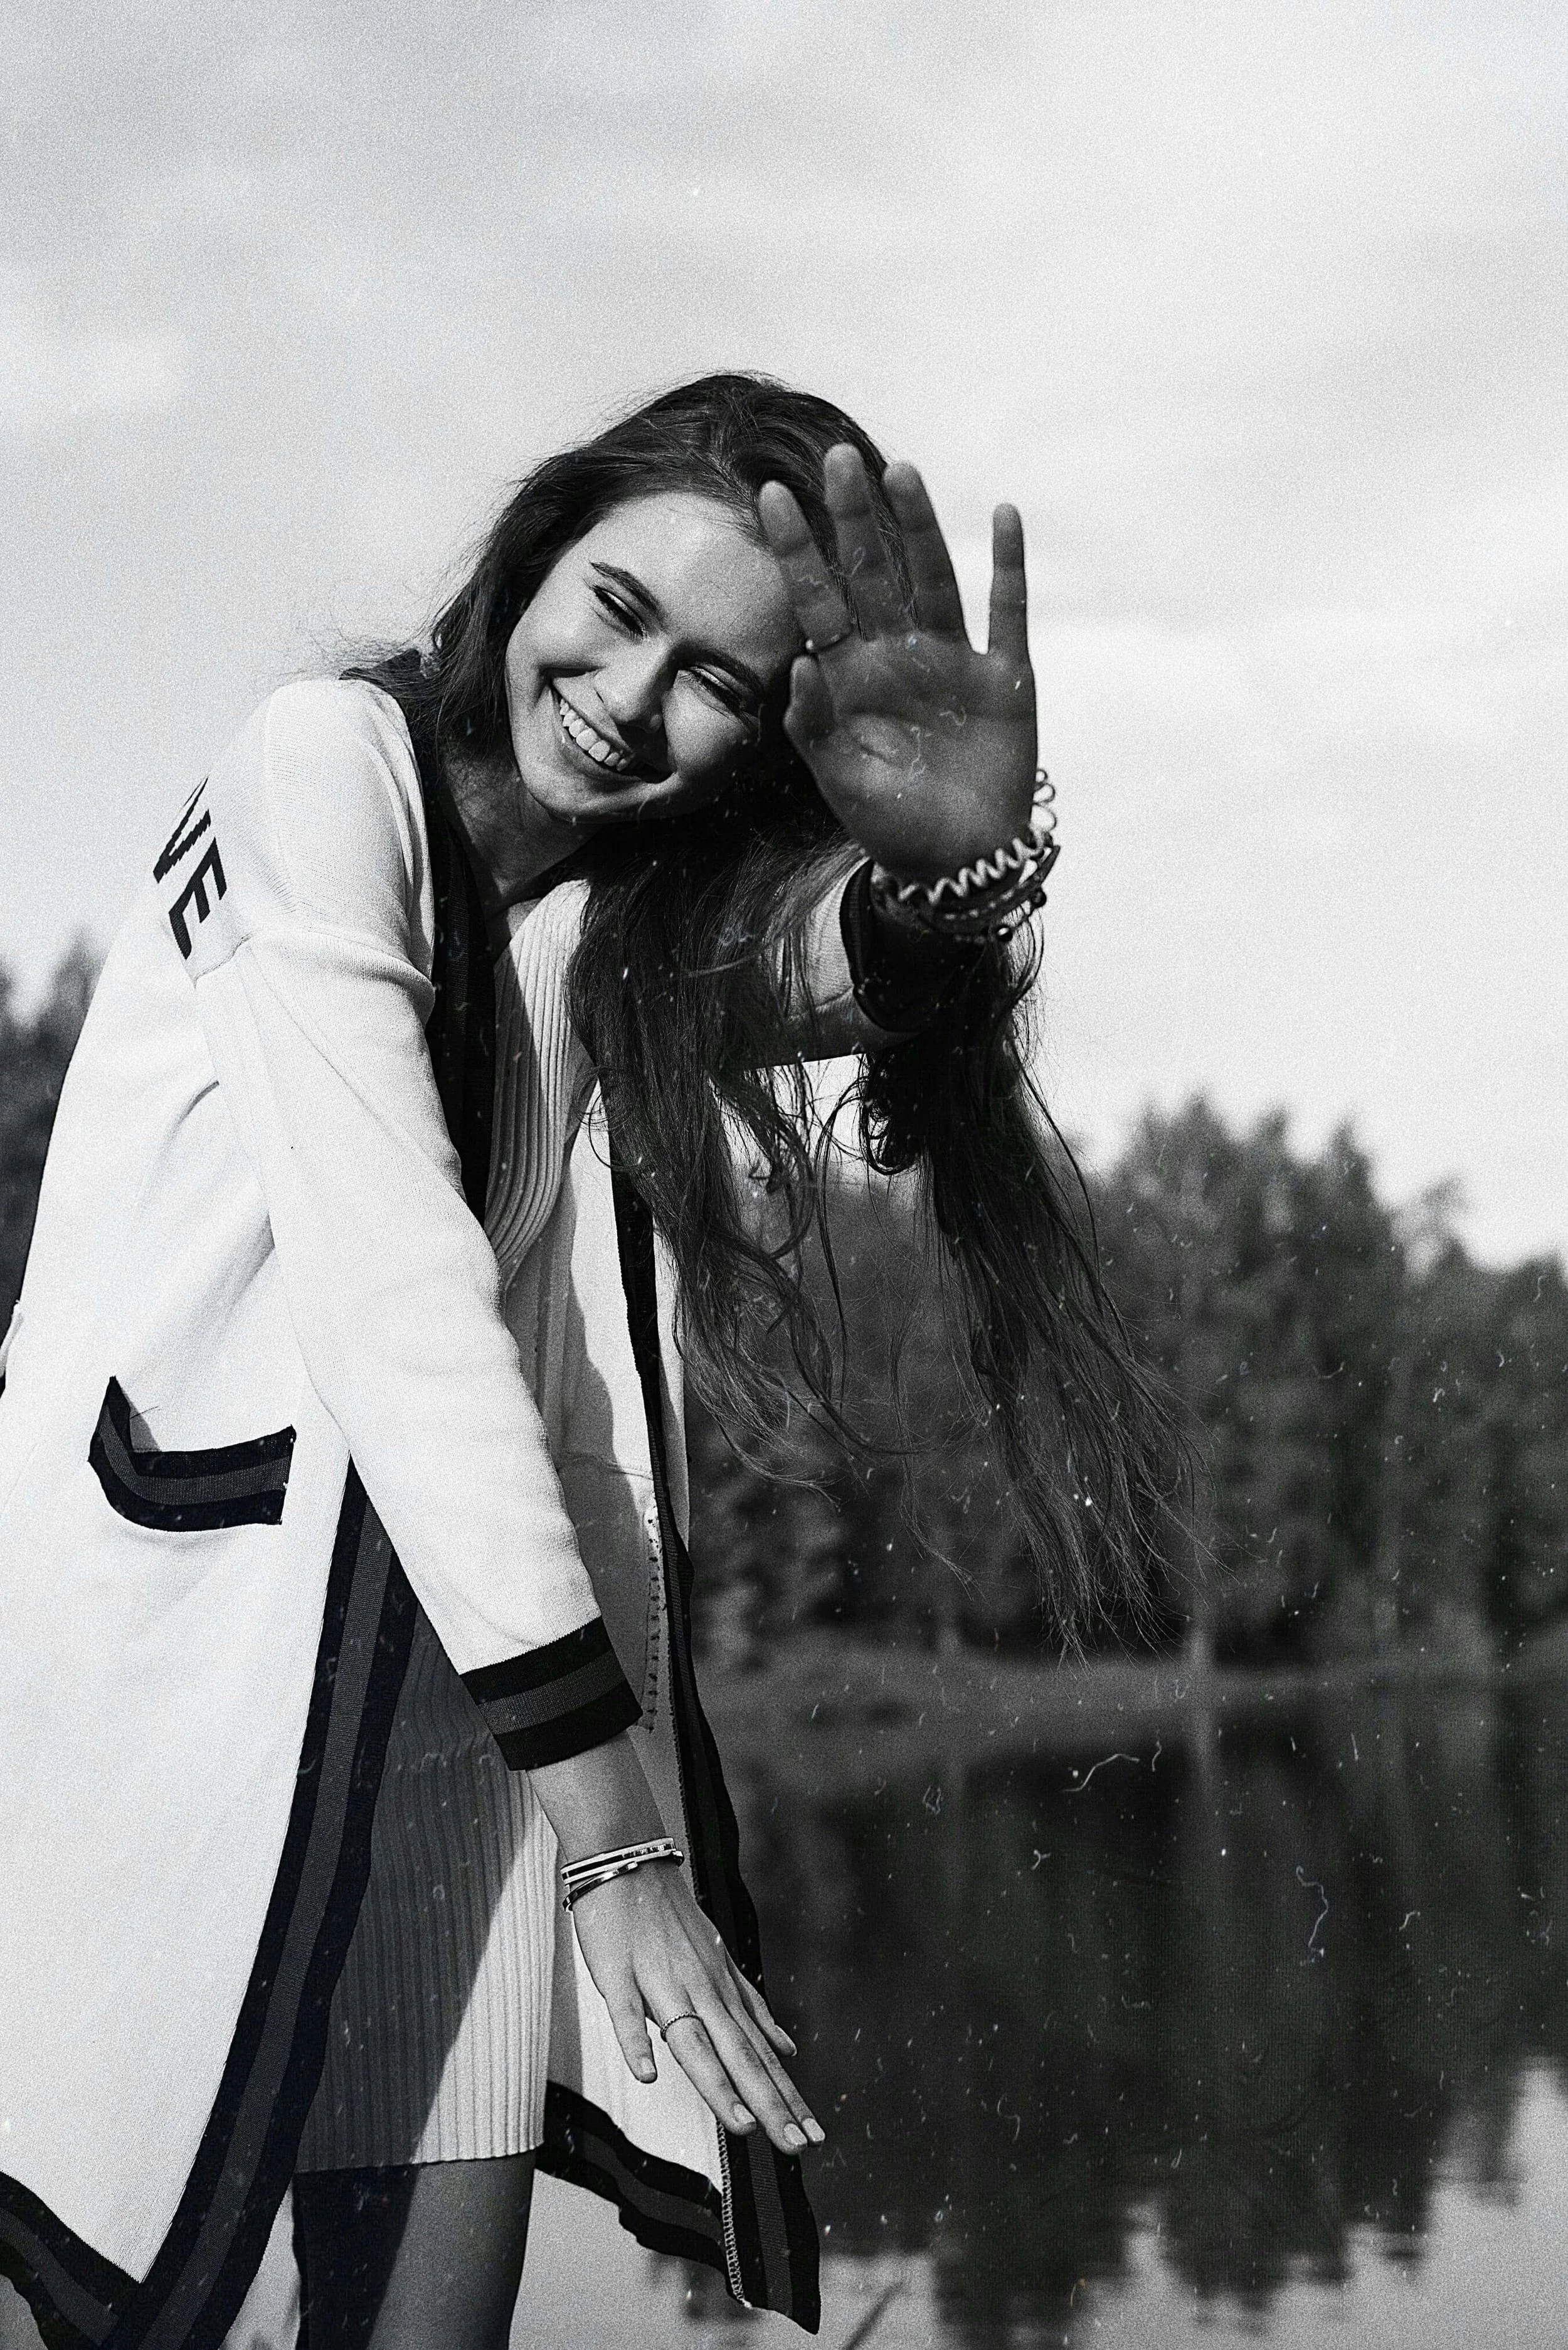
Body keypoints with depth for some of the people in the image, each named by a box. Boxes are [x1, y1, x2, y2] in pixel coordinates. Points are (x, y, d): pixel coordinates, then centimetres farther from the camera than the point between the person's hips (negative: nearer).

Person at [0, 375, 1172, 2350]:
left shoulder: (664, 931, 11)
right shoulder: (336, 763, -8)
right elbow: (394, 1278, -18)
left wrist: (966, 857, -35)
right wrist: (610, 1822, -23)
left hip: (475, 1688, 5)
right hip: (176, 1627, -5)